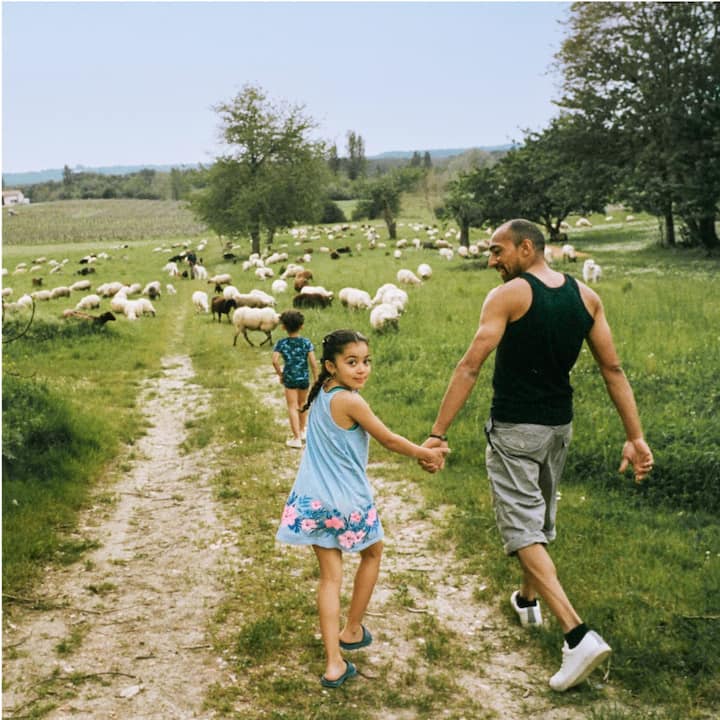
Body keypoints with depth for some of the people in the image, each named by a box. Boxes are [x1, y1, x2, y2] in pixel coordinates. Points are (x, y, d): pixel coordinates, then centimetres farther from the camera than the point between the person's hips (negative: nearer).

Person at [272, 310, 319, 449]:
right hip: (304, 378, 2)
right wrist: (316, 380, -1)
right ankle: (302, 431, 39)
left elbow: (275, 361, -18)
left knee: (292, 407, 4)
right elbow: (313, 362, -10)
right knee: (302, 404, 22)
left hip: (289, 378, -2)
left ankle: (297, 438, 3)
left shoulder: (281, 343, -7)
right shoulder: (306, 342, -6)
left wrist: (280, 374, -2)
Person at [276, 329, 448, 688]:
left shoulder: (321, 394, 6)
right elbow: (389, 440, -11)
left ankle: (334, 664, 5)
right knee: (373, 552, 22)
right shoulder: (350, 401, -20)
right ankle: (352, 631, 32)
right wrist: (427, 454, 6)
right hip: (347, 501, -6)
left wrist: (419, 451, 10)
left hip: (313, 500, 6)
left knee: (330, 577, 8)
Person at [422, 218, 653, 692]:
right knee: (542, 517, 24)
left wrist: (438, 433, -19)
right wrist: (636, 437, 2)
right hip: (559, 426, 7)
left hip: (514, 429, -6)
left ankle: (578, 634, -17)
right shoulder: (586, 297, 2)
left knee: (523, 527, -5)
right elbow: (614, 370, 0)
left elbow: (470, 368, -20)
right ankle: (528, 600, 44)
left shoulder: (508, 296, -15)